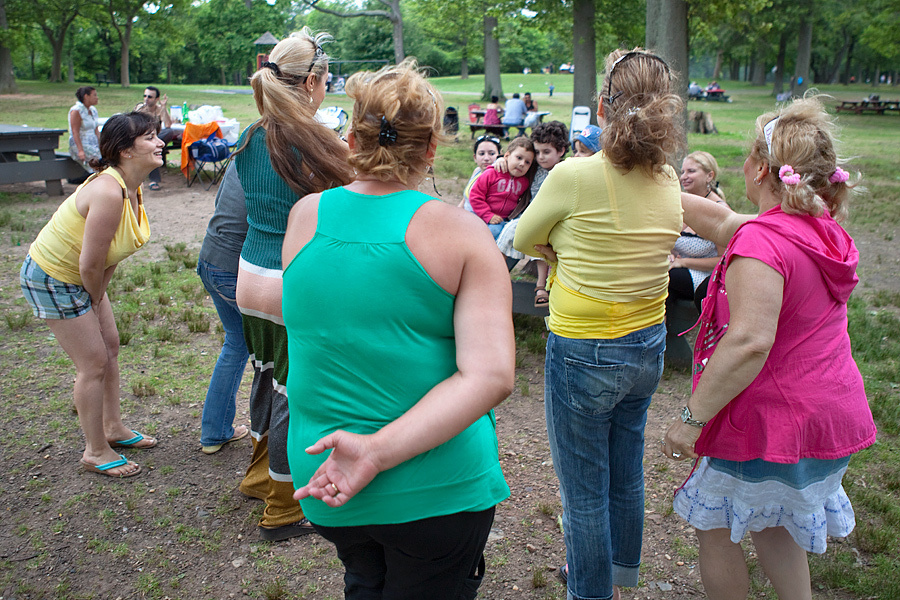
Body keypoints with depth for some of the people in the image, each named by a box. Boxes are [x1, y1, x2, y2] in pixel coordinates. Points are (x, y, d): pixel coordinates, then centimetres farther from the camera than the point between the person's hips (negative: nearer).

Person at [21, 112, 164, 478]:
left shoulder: (131, 187, -4)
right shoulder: (108, 193, -33)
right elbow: (90, 263, -27)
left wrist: (98, 297, 4)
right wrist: (96, 299, -9)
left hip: (83, 279, 9)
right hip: (52, 279, -9)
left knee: (110, 347, 16)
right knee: (93, 363, -2)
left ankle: (114, 428, 33)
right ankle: (95, 452, 15)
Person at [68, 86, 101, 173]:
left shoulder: (93, 110, 15)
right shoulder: (76, 111, -9)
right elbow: (75, 132, -15)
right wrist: (80, 151, -25)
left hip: (93, 144, 8)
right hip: (79, 145, -8)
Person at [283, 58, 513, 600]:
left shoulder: (304, 216, -3)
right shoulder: (462, 233, -13)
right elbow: (492, 376, -23)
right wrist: (381, 451, -25)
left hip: (322, 475, 3)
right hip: (438, 490, -3)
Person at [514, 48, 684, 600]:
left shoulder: (575, 175, -21)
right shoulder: (669, 181, -2)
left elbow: (525, 240, -5)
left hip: (584, 354, -7)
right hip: (648, 348, 7)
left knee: (585, 492, 10)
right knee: (627, 475, 24)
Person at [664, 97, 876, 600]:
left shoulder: (763, 242, -25)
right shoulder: (825, 229, 4)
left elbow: (750, 342, -33)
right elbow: (722, 222, 12)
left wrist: (693, 417, -26)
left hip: (770, 421, -9)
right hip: (830, 411, 9)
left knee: (716, 526, 13)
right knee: (771, 522, 27)